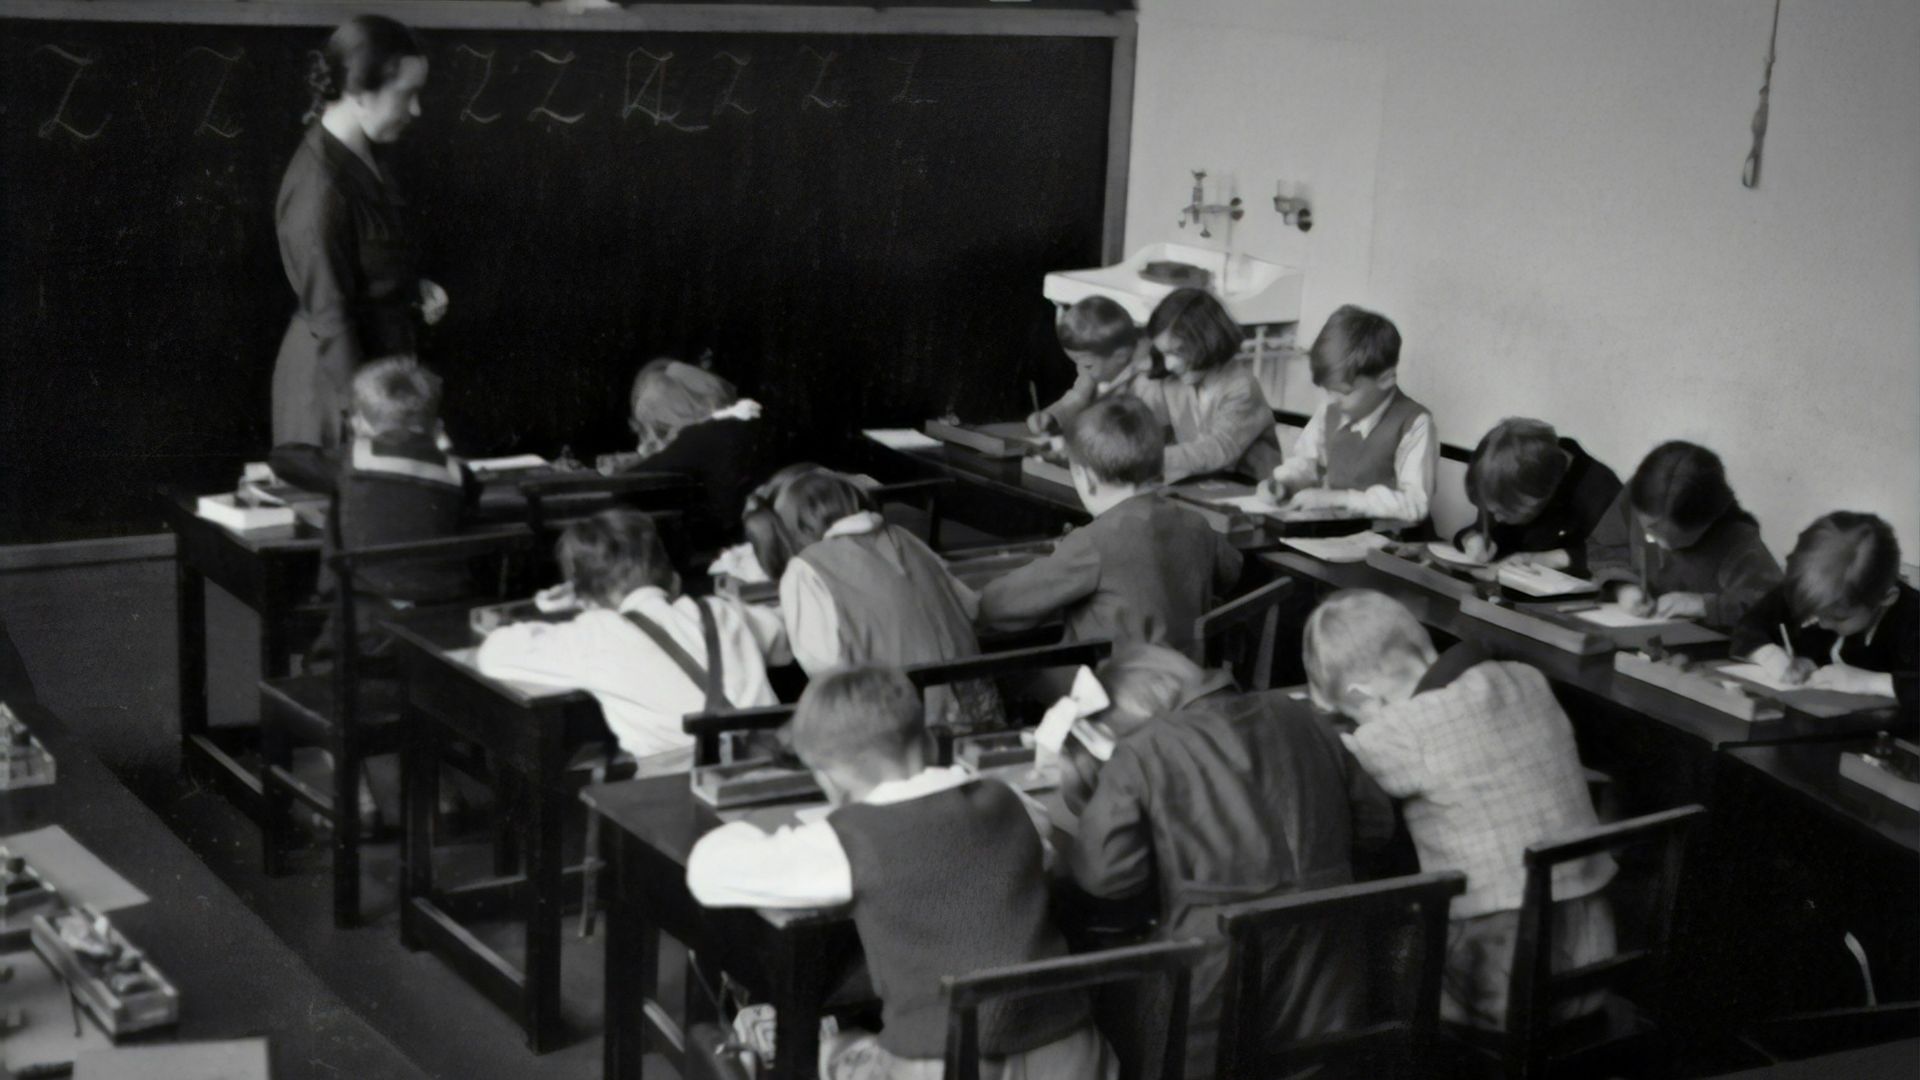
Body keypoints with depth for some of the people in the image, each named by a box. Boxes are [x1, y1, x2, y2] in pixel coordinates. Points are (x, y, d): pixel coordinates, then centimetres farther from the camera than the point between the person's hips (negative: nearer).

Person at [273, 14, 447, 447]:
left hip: (379, 356, 9)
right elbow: (331, 319, -23)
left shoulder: (362, 153, 1)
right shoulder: (320, 186, -26)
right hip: (341, 372, -9)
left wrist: (413, 288, 2)